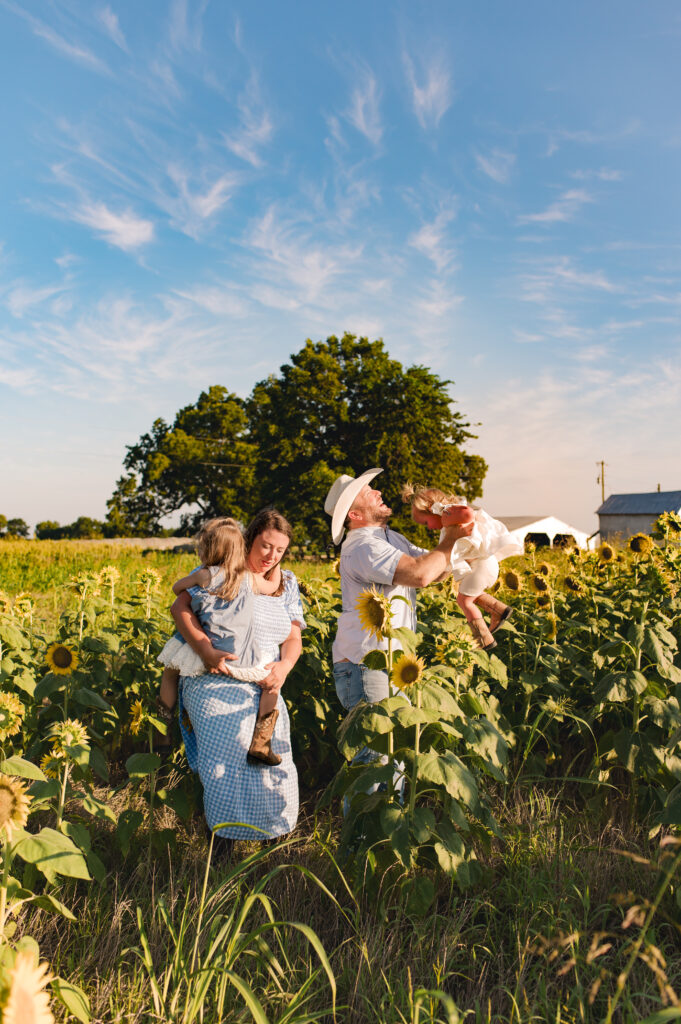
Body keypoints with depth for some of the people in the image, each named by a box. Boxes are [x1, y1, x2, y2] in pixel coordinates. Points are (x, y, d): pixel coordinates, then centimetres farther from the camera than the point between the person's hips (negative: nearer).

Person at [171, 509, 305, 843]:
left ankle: (266, 830, 20)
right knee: (229, 755, -17)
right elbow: (179, 607, -12)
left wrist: (284, 666, -12)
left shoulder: (287, 583, 13)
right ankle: (222, 839, 3)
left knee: (271, 764, -4)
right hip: (216, 682, -5)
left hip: (263, 689, 5)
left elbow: (294, 637, 11)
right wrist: (205, 649, -27)